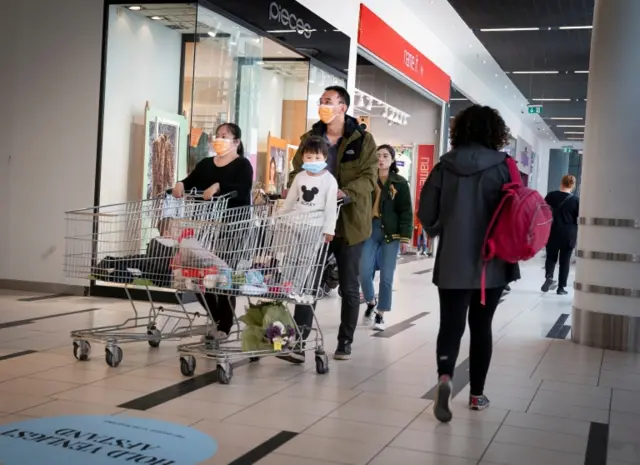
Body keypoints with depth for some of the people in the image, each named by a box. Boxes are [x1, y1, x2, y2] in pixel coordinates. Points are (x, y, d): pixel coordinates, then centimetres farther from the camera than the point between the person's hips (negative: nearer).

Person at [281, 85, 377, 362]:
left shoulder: (362, 140, -2)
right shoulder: (310, 138, 9)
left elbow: (369, 177, -10)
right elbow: (297, 171, 12)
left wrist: (346, 192, -27)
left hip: (348, 222, -2)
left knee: (349, 286, 9)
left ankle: (345, 342, 22)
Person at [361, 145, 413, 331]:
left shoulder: (400, 183, 1)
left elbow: (406, 212, -1)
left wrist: (405, 238, -8)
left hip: (391, 233, -2)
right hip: (370, 230, 2)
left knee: (386, 277, 0)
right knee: (364, 272, -8)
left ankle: (380, 315, 13)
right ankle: (371, 302, 20)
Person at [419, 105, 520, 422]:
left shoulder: (444, 167, -2)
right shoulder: (502, 167, -7)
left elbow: (426, 215, 0)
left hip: (452, 263, 0)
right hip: (491, 263, 0)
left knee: (451, 324, 5)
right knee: (481, 327, 13)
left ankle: (444, 376, -20)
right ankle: (477, 393, 19)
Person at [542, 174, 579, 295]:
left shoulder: (551, 196, -1)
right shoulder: (576, 200, -4)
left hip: (553, 232, 1)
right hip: (569, 234, -1)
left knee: (551, 257, 16)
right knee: (565, 260, 7)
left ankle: (548, 277, -9)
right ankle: (561, 287, 8)